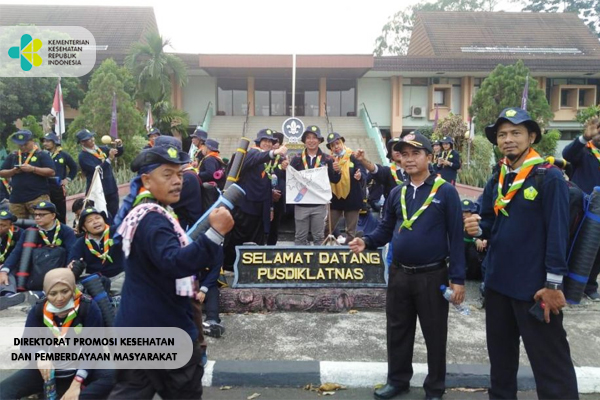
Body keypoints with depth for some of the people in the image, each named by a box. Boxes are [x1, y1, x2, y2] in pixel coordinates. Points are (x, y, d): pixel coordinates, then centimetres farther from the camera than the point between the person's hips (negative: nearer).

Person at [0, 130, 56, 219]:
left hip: (38, 197, -5)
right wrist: (13, 171, -4)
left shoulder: (41, 155, 1)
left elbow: (51, 172, -8)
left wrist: (32, 169, -17)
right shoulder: (12, 156, 15)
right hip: (16, 199, 5)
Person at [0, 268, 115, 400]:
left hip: (81, 368, -3)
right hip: (49, 370, 4)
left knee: (111, 376, -32)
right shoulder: (38, 310, -3)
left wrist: (76, 382, -25)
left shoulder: (88, 307, -14)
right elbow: (27, 342, -7)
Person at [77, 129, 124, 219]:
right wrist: (109, 158, -25)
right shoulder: (83, 156, -10)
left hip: (111, 188, 6)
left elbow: (119, 153, 17)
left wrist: (119, 145, -3)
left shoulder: (102, 149, 8)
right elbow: (96, 170, -22)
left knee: (115, 215, 12)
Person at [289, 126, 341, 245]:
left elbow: (334, 180, 3)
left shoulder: (327, 159, 1)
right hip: (301, 204, 0)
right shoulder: (297, 159, 1)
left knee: (319, 237, 12)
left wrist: (337, 171, -16)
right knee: (300, 237, 11)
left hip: (319, 205, 0)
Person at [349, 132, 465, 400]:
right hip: (399, 273, 5)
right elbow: (386, 229, 9)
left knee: (434, 334, 10)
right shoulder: (396, 193, 6)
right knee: (397, 331, 16)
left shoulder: (445, 191, -9)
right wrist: (367, 242, -12)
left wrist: (458, 278, -14)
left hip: (433, 275, -4)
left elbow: (456, 236, -11)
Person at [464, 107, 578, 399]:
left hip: (535, 286, -7)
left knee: (551, 364, 4)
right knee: (500, 354, 22)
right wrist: (478, 228, -10)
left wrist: (554, 284, -18)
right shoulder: (496, 182, 8)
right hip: (498, 281, 7)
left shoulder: (550, 178, -13)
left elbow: (558, 232, -17)